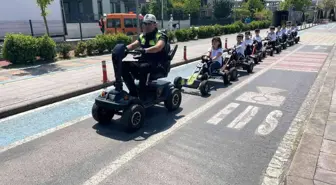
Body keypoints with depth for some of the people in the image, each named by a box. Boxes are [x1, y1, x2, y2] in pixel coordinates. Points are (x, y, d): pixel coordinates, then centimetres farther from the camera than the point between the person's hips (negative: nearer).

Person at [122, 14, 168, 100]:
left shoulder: (160, 36, -6)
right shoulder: (142, 36, 15)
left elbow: (158, 47, -27)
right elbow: (133, 45, 7)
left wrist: (145, 50, -44)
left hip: (157, 64, -6)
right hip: (143, 62, 7)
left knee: (143, 67, -38)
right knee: (124, 65, -13)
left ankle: (142, 96, -25)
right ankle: (133, 92, -8)